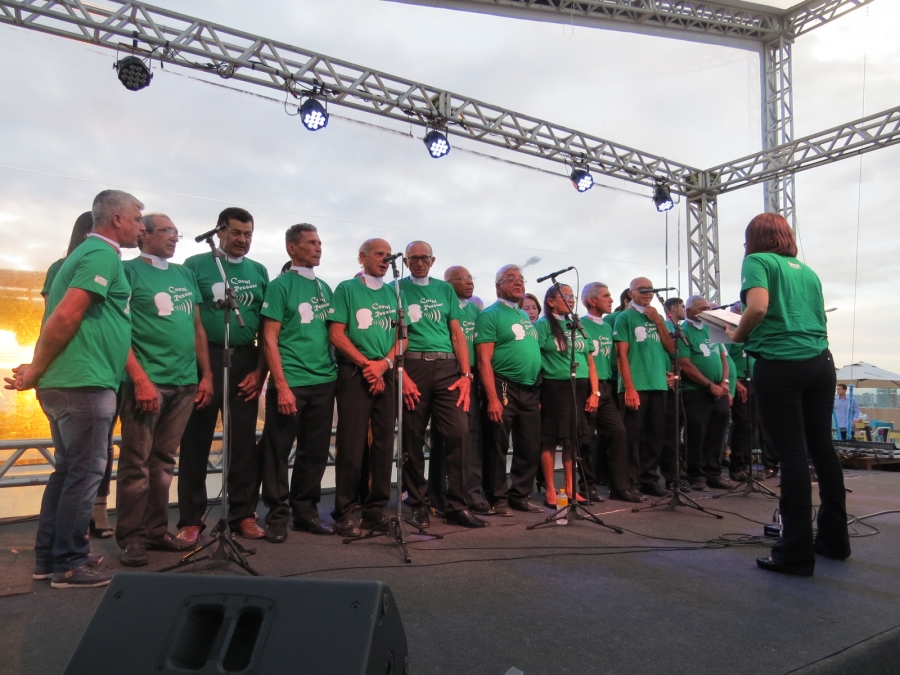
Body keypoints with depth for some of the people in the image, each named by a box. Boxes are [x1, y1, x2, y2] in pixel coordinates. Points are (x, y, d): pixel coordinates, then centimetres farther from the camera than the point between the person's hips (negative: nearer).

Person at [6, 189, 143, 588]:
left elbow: (63, 319, 20)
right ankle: (69, 564, 9)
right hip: (84, 384, -10)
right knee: (85, 473, -1)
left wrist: (37, 370, 14)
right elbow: (65, 317, -20)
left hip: (67, 383, 10)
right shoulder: (104, 255, -11)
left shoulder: (86, 253, 21)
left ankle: (47, 556, 25)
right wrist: (35, 372, -10)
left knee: (69, 470, 16)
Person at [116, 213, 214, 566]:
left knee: (164, 460, 12)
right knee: (136, 461, -1)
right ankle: (130, 537, 10)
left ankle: (156, 530, 21)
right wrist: (140, 379, -15)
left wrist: (206, 374, 11)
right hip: (147, 381, -5)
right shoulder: (129, 271, 0)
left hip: (185, 382, 6)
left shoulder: (185, 274, 17)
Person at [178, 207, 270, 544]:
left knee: (245, 442, 8)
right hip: (205, 358, -3)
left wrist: (261, 369, 2)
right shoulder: (196, 265, 1)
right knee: (196, 442, 4)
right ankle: (191, 519, 15)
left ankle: (244, 514, 18)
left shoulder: (259, 272, 12)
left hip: (245, 361, 3)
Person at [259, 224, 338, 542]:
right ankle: (277, 515, 17)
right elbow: (269, 339, -8)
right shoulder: (280, 285, -3)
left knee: (316, 451, 11)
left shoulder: (324, 287, 13)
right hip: (291, 382, -6)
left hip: (324, 381, 6)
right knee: (278, 451, 3)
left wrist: (336, 372, 8)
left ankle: (305, 511, 25)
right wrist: (281, 385, -14)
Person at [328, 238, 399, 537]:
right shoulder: (346, 289, 2)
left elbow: (401, 334, 10)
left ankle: (376, 508, 15)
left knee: (384, 442, 5)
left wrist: (385, 363, -7)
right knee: (352, 443, -5)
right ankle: (344, 513, 4)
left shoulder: (393, 293, 16)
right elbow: (336, 334, -5)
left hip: (386, 374, 5)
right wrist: (365, 363, -12)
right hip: (355, 372, -5)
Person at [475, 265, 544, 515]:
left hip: (530, 390, 8)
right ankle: (498, 499, 14)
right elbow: (484, 360, -13)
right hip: (504, 388, -7)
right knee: (498, 447, 1)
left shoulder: (525, 316, 18)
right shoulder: (490, 314, -6)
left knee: (530, 448, 11)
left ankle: (521, 496, 24)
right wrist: (492, 398, -19)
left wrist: (538, 390, 15)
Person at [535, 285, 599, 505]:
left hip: (580, 388, 6)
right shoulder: (543, 324, -2)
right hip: (554, 388, -6)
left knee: (574, 439, 10)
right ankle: (550, 491, 8)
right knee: (550, 439, -1)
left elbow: (590, 363, 14)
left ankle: (569, 488, 21)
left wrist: (595, 392, 5)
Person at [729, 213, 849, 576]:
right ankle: (834, 539, 27)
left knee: (792, 453, -4)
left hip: (779, 364, -6)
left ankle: (797, 552, 4)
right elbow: (817, 319, 19)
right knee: (822, 448, 14)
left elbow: (758, 307, -17)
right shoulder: (808, 271, 19)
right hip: (820, 361, 7)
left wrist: (737, 337, -1)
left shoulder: (757, 261, 0)